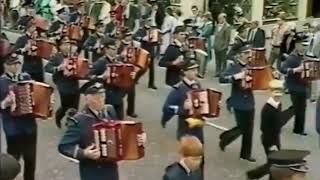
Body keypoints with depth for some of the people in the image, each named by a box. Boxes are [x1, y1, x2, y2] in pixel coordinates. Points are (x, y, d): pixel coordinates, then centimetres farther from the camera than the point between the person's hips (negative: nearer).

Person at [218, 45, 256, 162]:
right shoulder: (234, 67, -13)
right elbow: (221, 79, -25)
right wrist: (236, 77, -38)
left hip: (250, 102, 6)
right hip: (239, 103, -6)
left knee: (249, 130, 10)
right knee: (242, 128, -2)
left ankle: (246, 154, 21)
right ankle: (224, 138, 26)